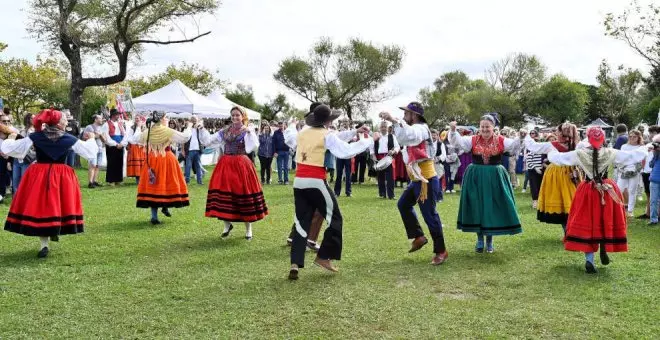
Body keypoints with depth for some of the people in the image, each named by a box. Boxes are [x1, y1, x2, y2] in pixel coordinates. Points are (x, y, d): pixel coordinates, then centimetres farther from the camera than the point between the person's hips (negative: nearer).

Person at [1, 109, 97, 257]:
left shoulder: (35, 137, -4)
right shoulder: (69, 139, -3)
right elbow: (90, 151, 8)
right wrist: (91, 139, 27)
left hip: (39, 176, 0)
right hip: (62, 176, 0)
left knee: (39, 207, 4)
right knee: (58, 204, 19)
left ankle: (44, 245, -1)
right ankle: (56, 231, 33)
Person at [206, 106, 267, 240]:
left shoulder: (247, 130, -1)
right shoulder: (225, 130, 12)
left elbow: (255, 146, -17)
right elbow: (209, 140, 14)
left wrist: (250, 132, -26)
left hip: (241, 165, -4)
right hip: (225, 165, 4)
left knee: (244, 194, 0)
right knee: (224, 193, 3)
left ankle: (248, 229, 14)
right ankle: (227, 224, 23)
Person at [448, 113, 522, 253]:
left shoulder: (501, 141, -1)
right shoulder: (473, 140, 0)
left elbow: (514, 144, -10)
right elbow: (457, 141, -8)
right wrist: (453, 131, -27)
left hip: (495, 178, 0)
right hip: (475, 178, 1)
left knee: (492, 207, 3)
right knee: (477, 207, 4)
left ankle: (489, 240, 18)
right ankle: (480, 239, 19)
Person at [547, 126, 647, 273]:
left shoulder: (579, 154, -8)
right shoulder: (611, 153, -6)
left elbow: (555, 157, 0)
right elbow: (633, 156, 5)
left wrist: (551, 151, 23)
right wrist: (645, 148, 25)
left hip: (587, 192, 0)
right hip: (607, 191, 1)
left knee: (587, 224, 4)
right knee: (606, 222, 19)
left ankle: (589, 260, -3)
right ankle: (604, 250, 28)